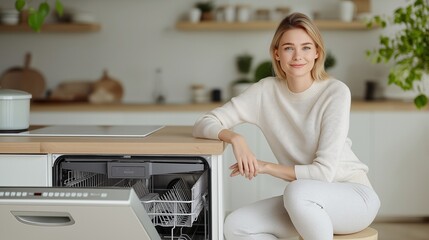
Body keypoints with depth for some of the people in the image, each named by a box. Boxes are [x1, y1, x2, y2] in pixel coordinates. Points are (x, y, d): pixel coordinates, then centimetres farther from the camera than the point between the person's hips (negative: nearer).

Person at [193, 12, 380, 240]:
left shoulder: (336, 92, -16)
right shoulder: (266, 91, -4)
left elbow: (324, 172, -20)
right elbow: (203, 124, -6)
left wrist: (265, 167, -19)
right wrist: (234, 137, -25)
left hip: (354, 196, -5)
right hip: (306, 204, 5)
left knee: (297, 191, -36)